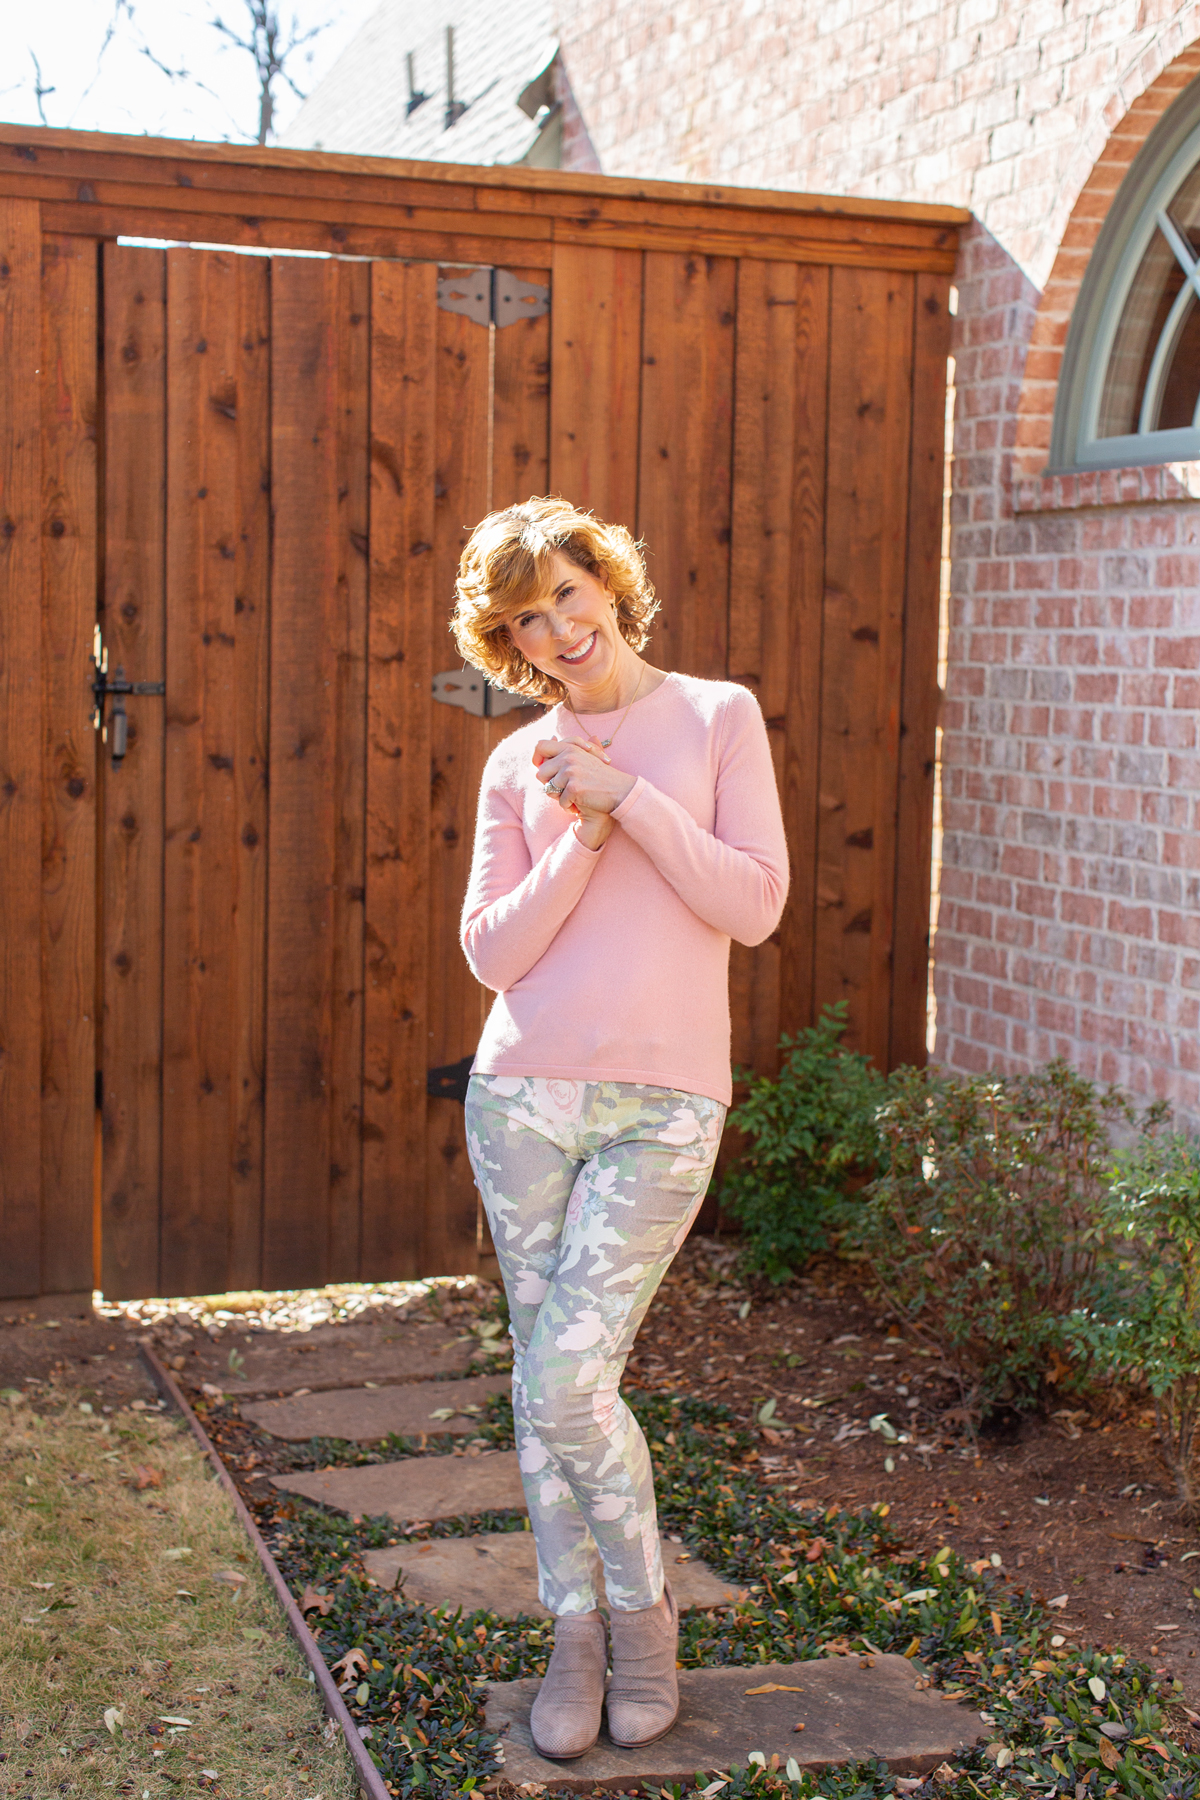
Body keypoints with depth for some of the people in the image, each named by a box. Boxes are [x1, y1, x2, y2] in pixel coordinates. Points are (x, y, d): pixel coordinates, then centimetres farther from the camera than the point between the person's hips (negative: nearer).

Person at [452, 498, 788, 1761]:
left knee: (568, 1382, -10)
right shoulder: (517, 767, 9)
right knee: (542, 1386, 7)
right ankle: (574, 1634, 24)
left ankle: (643, 1610, 14)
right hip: (527, 1096, 3)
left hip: (665, 1107, -3)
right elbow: (492, 952, 1)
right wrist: (583, 839, -10)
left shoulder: (718, 718, 3)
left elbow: (755, 905, -7)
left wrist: (627, 797, -13)